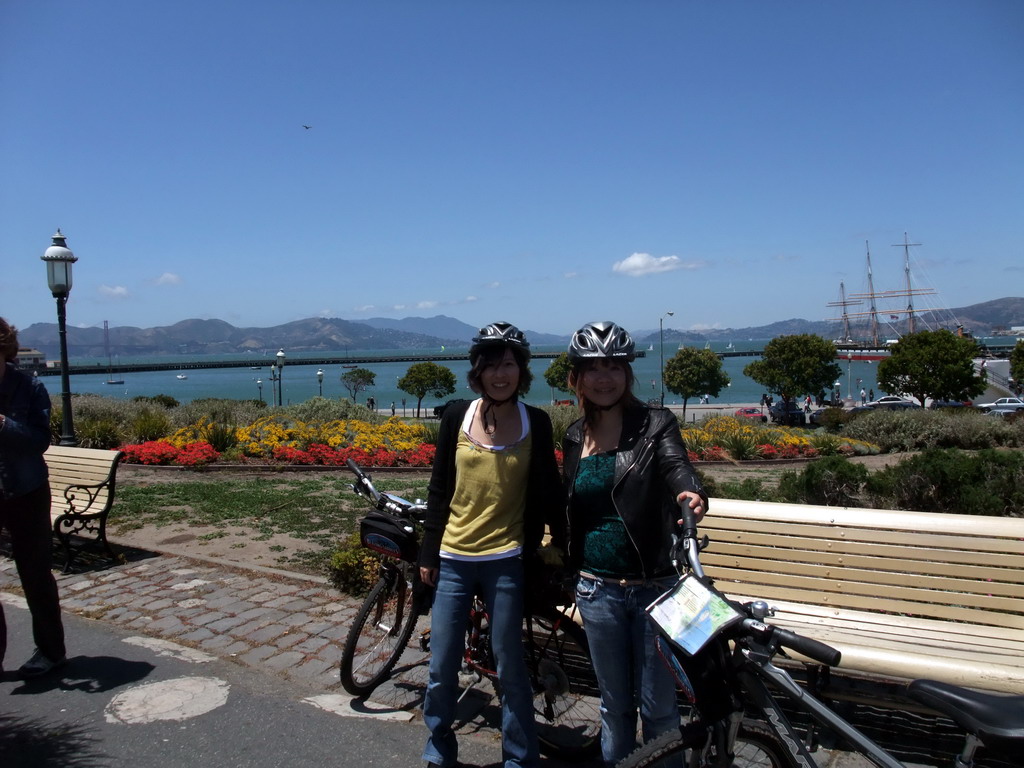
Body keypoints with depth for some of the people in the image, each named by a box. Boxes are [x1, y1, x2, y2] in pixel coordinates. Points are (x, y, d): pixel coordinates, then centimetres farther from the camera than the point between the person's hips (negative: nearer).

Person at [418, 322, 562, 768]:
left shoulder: (536, 423, -3)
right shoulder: (457, 417, -1)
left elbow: (546, 495, 4)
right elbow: (439, 489, 5)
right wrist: (428, 553, 5)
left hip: (505, 562, -1)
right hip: (453, 559, 2)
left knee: (509, 668, 6)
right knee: (441, 667, 10)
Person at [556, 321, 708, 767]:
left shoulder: (655, 424, -7)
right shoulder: (575, 437, 5)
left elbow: (676, 465, -26)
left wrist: (690, 493, -46)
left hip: (654, 587, -3)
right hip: (598, 589, 3)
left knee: (658, 706, 9)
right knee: (614, 704, 17)